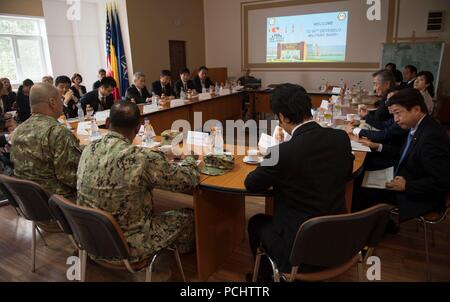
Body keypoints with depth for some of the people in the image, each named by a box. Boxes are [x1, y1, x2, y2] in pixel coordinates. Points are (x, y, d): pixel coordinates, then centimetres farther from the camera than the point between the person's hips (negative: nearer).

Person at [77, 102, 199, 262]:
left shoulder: (88, 150, -8)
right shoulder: (143, 159, -29)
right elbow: (190, 180, -16)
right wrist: (189, 159, 6)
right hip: (127, 246, -6)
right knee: (187, 215, 14)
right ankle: (186, 250, 45)